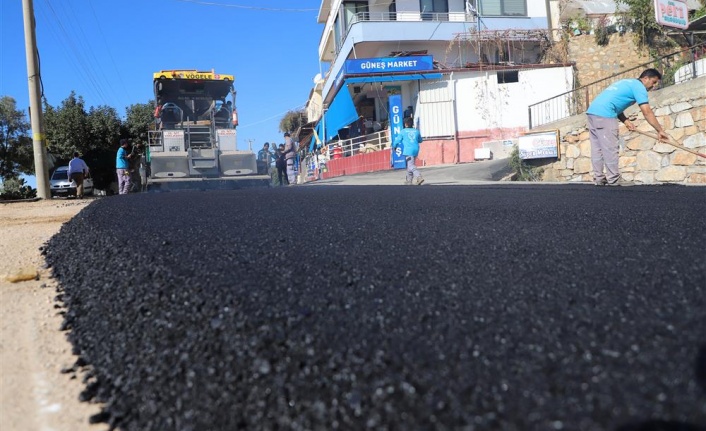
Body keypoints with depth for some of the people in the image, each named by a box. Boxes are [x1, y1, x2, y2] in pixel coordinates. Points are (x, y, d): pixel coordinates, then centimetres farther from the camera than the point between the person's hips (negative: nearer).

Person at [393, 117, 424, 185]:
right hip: (415, 150, 6)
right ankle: (409, 180, 25)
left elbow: (397, 140, 1)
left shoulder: (403, 131, -2)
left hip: (408, 150, -6)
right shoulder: (416, 131, 11)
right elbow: (420, 140, 22)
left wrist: (394, 146, 21)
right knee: (410, 164, 18)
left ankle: (419, 177, -30)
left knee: (411, 165, -10)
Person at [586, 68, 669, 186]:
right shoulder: (639, 87, 1)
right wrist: (660, 131, -2)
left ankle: (599, 178, 9)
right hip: (604, 114, -9)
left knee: (597, 148, 8)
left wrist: (625, 121, 9)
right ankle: (614, 180, -4)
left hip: (592, 111, 9)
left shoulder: (628, 83, 29)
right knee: (610, 148, -6)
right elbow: (647, 113, -5)